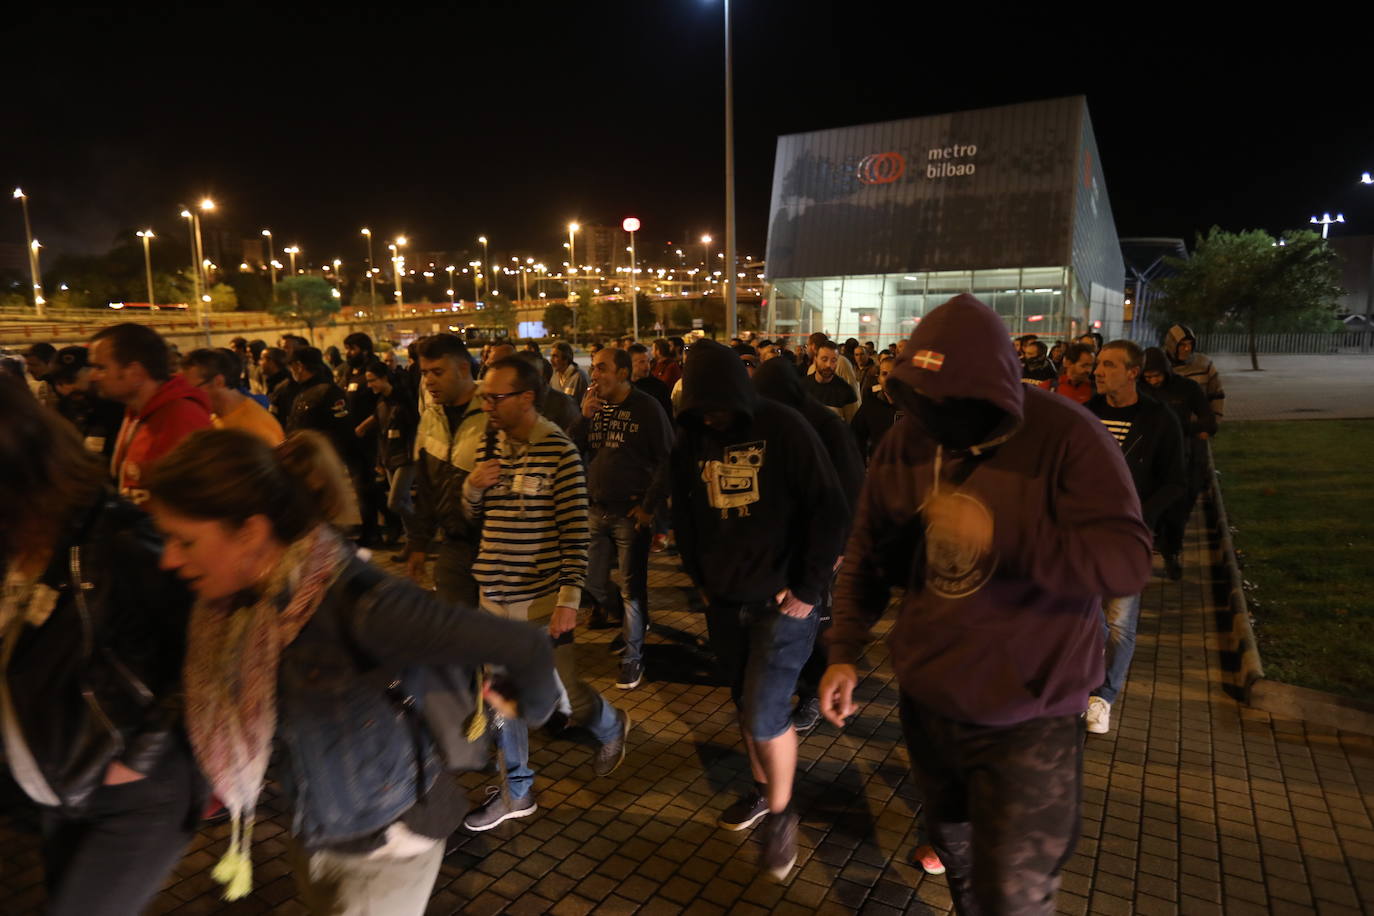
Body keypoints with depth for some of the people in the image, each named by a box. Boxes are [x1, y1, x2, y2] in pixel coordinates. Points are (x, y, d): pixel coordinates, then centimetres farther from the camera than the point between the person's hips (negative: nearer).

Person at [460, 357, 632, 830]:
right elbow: (473, 516, 13)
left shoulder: (558, 450, -15)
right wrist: (472, 486, -9)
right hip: (494, 596, 6)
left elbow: (576, 529, -15)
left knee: (563, 694, 7)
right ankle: (517, 792, 32)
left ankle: (611, 726, 40)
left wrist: (569, 598, -20)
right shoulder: (490, 445, 5)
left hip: (542, 599, -6)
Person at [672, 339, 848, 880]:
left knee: (766, 713, -4)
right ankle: (762, 788, 40)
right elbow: (683, 514, 14)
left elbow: (828, 510, -13)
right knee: (746, 704, 17)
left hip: (781, 598, -5)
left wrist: (809, 588, -14)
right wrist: (699, 577, 12)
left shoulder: (783, 429, -13)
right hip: (723, 600, 5)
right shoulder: (690, 439, 2)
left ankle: (780, 813, 21)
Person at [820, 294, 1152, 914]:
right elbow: (867, 555, 5)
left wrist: (999, 537, -35)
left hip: (1028, 712, -4)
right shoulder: (905, 442, -5)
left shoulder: (1067, 437, -18)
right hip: (926, 697, 5)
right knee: (957, 858, 26)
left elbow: (1129, 561, -24)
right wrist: (845, 651, 1)